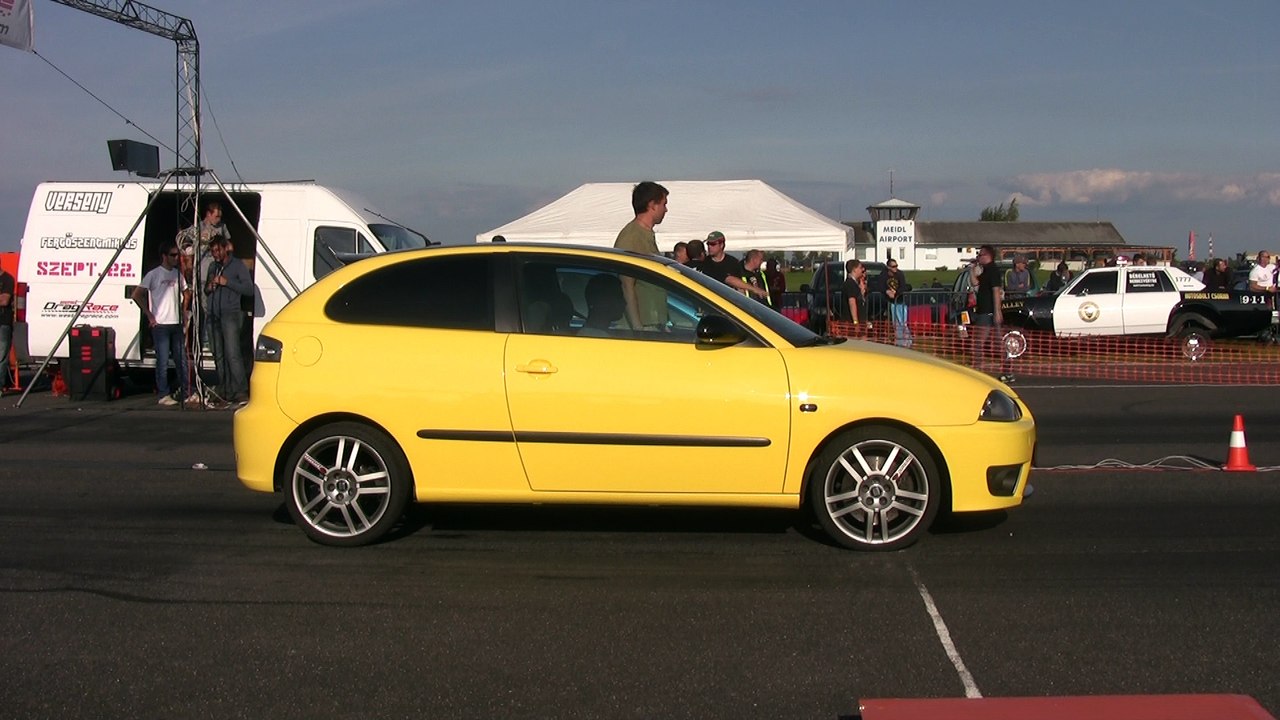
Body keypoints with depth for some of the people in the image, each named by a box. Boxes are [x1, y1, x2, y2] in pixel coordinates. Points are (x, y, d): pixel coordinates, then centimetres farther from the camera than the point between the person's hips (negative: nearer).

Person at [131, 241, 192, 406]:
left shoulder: (178, 274, 12)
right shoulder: (153, 274, -6)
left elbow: (186, 293, 28)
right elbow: (136, 295, -8)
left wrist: (183, 310, 13)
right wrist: (150, 315, -10)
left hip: (176, 324, 6)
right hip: (160, 325, -6)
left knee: (181, 360, 9)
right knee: (163, 361, -2)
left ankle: (187, 393, 15)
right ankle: (164, 395, 3)